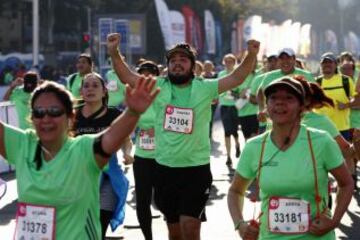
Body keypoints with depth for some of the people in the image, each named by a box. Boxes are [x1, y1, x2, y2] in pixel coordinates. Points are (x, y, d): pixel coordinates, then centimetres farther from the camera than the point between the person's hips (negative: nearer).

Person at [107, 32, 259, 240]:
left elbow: (236, 78, -9)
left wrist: (251, 55, -24)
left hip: (196, 169, -3)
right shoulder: (159, 87, 3)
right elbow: (128, 77, -1)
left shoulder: (205, 89, -2)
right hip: (165, 168, 3)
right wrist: (114, 52, -15)